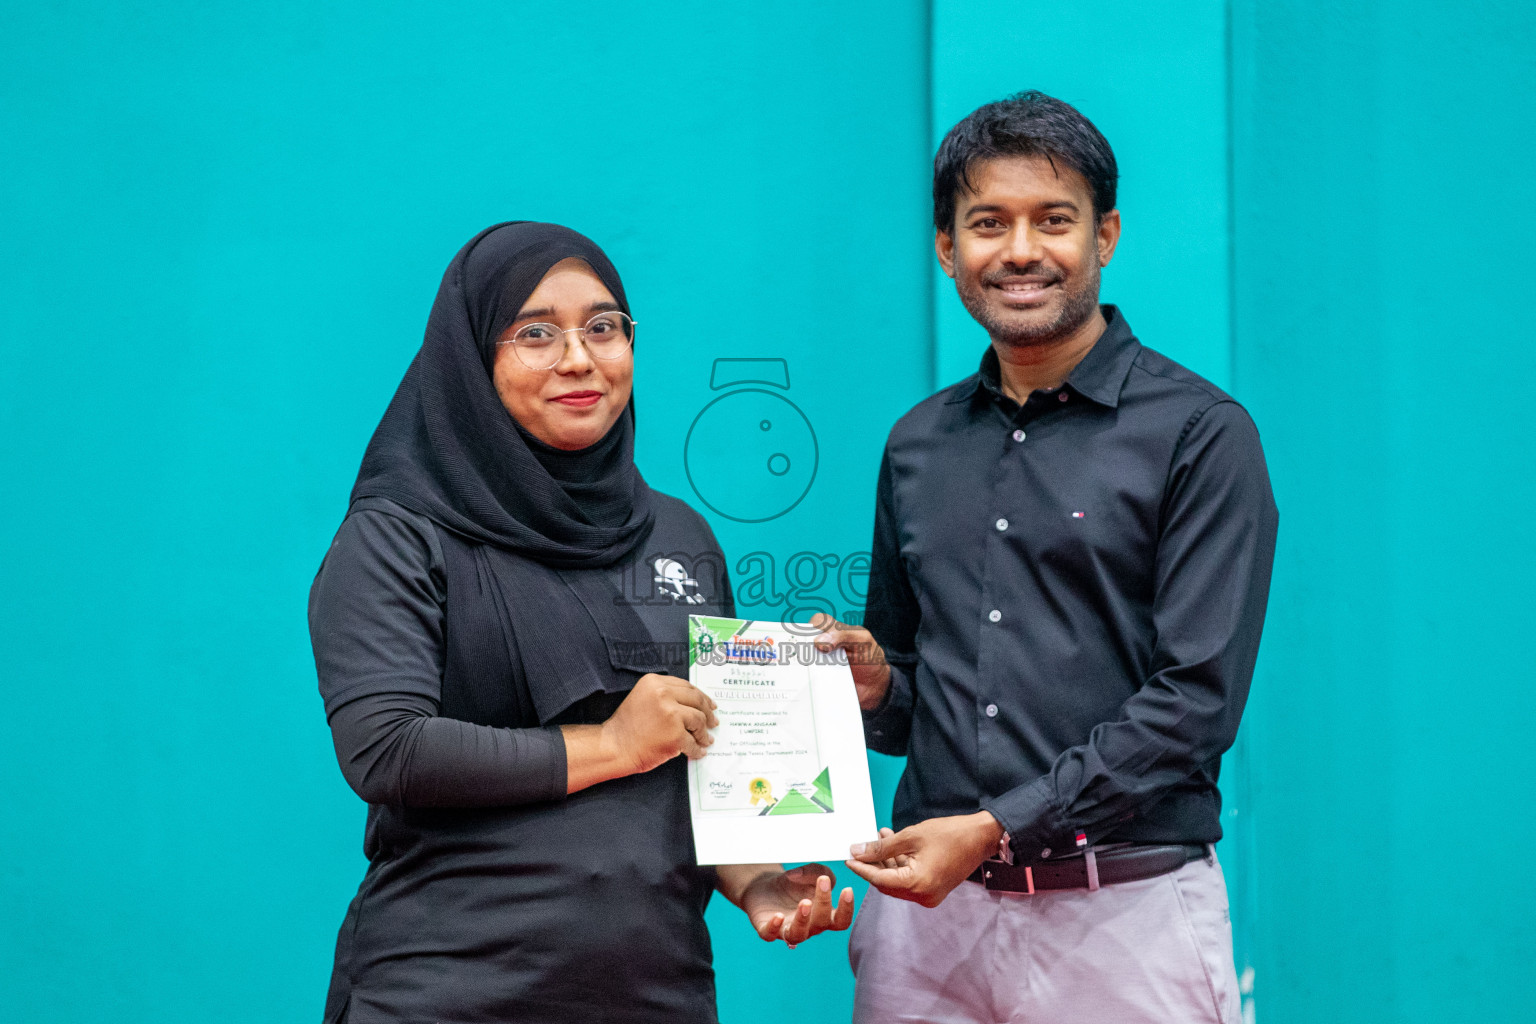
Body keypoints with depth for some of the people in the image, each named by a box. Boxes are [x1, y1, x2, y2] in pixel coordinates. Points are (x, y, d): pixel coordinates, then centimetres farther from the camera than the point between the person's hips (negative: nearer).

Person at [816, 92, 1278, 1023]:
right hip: (929, 910, 5)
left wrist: (994, 827, -17)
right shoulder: (918, 445, 13)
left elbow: (1195, 700, -11)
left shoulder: (1199, 434, -4)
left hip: (1121, 914, -4)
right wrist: (873, 682, -1)